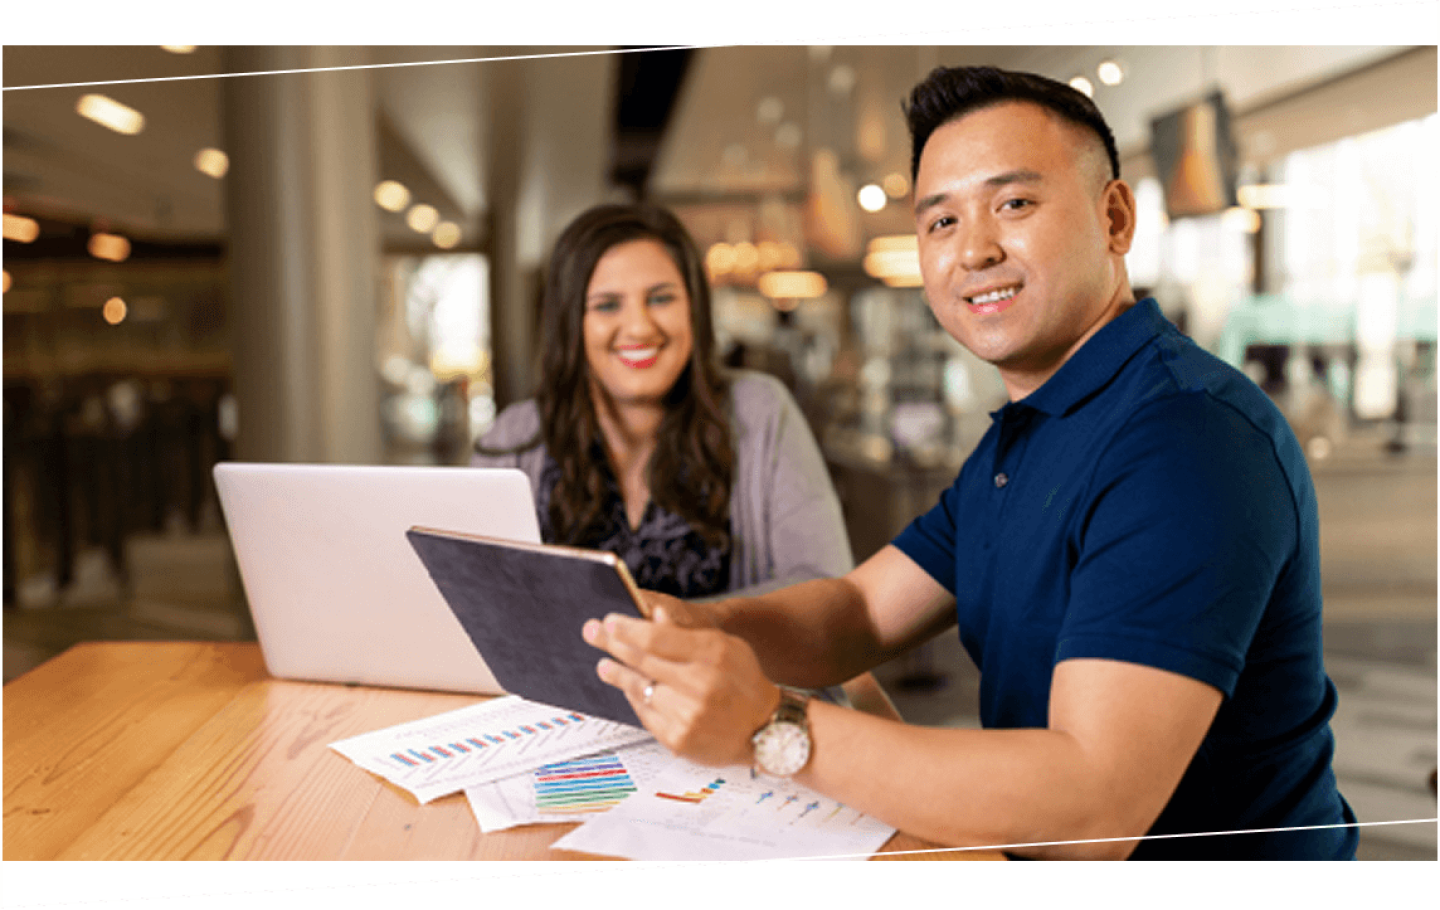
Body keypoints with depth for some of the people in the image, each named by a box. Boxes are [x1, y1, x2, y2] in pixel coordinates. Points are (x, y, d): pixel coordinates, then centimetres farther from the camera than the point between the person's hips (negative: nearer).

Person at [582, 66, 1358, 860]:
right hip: (1028, 841, 7)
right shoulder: (1019, 437, 10)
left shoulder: (1186, 438, -22)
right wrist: (693, 630, -14)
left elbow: (1095, 807, -28)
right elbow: (857, 614, 5)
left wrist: (772, 729, -30)